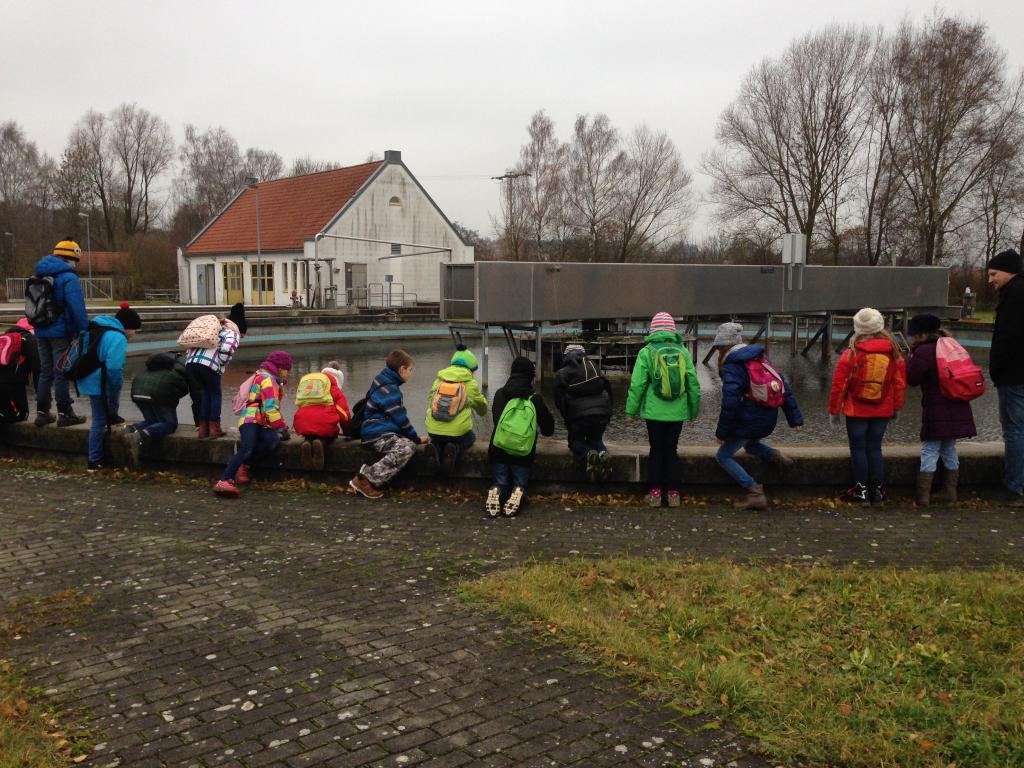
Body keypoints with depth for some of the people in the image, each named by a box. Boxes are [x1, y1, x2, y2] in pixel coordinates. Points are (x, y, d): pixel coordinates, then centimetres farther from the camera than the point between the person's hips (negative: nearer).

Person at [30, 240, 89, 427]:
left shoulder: (39, 276, 13)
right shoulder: (68, 277, -14)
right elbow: (78, 308, -21)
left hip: (41, 332, 7)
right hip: (61, 333, -7)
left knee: (45, 372, 14)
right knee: (62, 373, -1)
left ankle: (42, 413, 18)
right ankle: (64, 413, 5)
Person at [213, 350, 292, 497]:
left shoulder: (272, 380, 31)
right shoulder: (267, 379, -1)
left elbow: (274, 408, 35)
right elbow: (271, 408, -11)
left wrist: (283, 425, 23)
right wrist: (282, 428, -6)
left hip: (262, 424, 9)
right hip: (251, 420, -9)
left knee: (273, 442, -24)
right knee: (247, 449, -32)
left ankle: (243, 466, -19)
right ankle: (223, 482, -40)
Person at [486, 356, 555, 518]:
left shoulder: (500, 394, 4)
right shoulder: (536, 399, 0)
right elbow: (549, 430, 10)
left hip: (498, 450, 1)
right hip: (523, 453, -1)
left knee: (501, 484, 15)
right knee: (521, 484, 15)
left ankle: (497, 492, -19)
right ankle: (518, 493, -19)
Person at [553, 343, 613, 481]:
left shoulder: (561, 374, 13)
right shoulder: (592, 366, 19)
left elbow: (559, 401, 13)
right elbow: (607, 389, 20)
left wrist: (568, 421, 23)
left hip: (579, 413, -2)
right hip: (602, 411, 3)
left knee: (576, 441, 19)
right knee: (596, 439, 24)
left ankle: (588, 454, -15)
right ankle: (602, 452, -10)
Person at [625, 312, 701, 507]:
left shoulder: (646, 352, -6)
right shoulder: (683, 352, 2)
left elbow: (637, 384, -8)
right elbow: (693, 383, 5)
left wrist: (631, 410, -1)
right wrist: (694, 410, 15)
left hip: (654, 411, -2)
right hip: (678, 412, 2)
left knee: (656, 450, 11)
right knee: (672, 450, 13)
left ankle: (655, 492, 8)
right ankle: (673, 493, 13)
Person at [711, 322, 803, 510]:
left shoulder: (731, 368, -14)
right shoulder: (761, 359, 10)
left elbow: (730, 404, -21)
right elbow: (784, 387, 9)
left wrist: (722, 432, -12)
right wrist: (795, 418, 10)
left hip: (748, 422, -8)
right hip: (769, 422, 8)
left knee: (723, 457, 6)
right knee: (750, 444, 36)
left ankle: (755, 493, -6)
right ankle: (775, 455, 6)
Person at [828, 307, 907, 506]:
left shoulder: (851, 354, -12)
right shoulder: (894, 354, -1)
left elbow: (839, 384, -10)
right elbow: (900, 383, 6)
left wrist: (834, 410, 0)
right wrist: (896, 407, 19)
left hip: (856, 411, -3)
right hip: (883, 412, 4)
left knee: (858, 449, 5)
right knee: (875, 448, 13)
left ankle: (861, 492, 8)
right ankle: (878, 491, 15)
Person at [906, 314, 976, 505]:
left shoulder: (923, 351, -13)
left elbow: (912, 378, -9)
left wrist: (911, 353, 0)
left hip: (937, 410, -8)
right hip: (957, 409, 8)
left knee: (929, 451, -4)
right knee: (949, 450, 16)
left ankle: (923, 495, -5)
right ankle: (950, 492, 20)